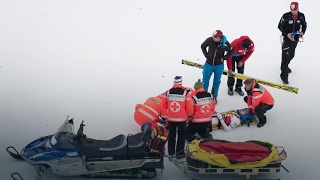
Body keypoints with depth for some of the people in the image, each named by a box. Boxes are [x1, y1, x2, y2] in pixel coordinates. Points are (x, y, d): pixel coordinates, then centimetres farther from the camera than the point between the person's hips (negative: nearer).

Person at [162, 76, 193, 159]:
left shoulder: (168, 92, -7)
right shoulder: (186, 92, -15)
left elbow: (164, 104, 3)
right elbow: (189, 106, -12)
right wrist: (190, 114, 8)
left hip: (171, 118, 3)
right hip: (182, 118, -3)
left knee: (171, 135, 17)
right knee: (181, 135, 12)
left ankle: (171, 152, 25)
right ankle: (179, 153, 13)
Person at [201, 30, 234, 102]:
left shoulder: (225, 43, -24)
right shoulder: (209, 40, -23)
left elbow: (231, 51, -4)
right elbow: (203, 46, -2)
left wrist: (224, 58, -11)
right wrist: (206, 55, -5)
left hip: (219, 65, 0)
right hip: (209, 64, 0)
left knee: (217, 81, 15)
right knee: (205, 80, 10)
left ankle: (214, 96, 33)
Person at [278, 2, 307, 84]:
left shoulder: (301, 16, -8)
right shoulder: (286, 16, -18)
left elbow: (304, 25, 8)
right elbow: (280, 26, -10)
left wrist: (302, 32, -11)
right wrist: (287, 34, -21)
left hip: (295, 39, 5)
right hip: (286, 39, -5)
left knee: (291, 55, 21)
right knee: (286, 56, -10)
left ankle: (285, 66, 49)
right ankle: (284, 75, -6)